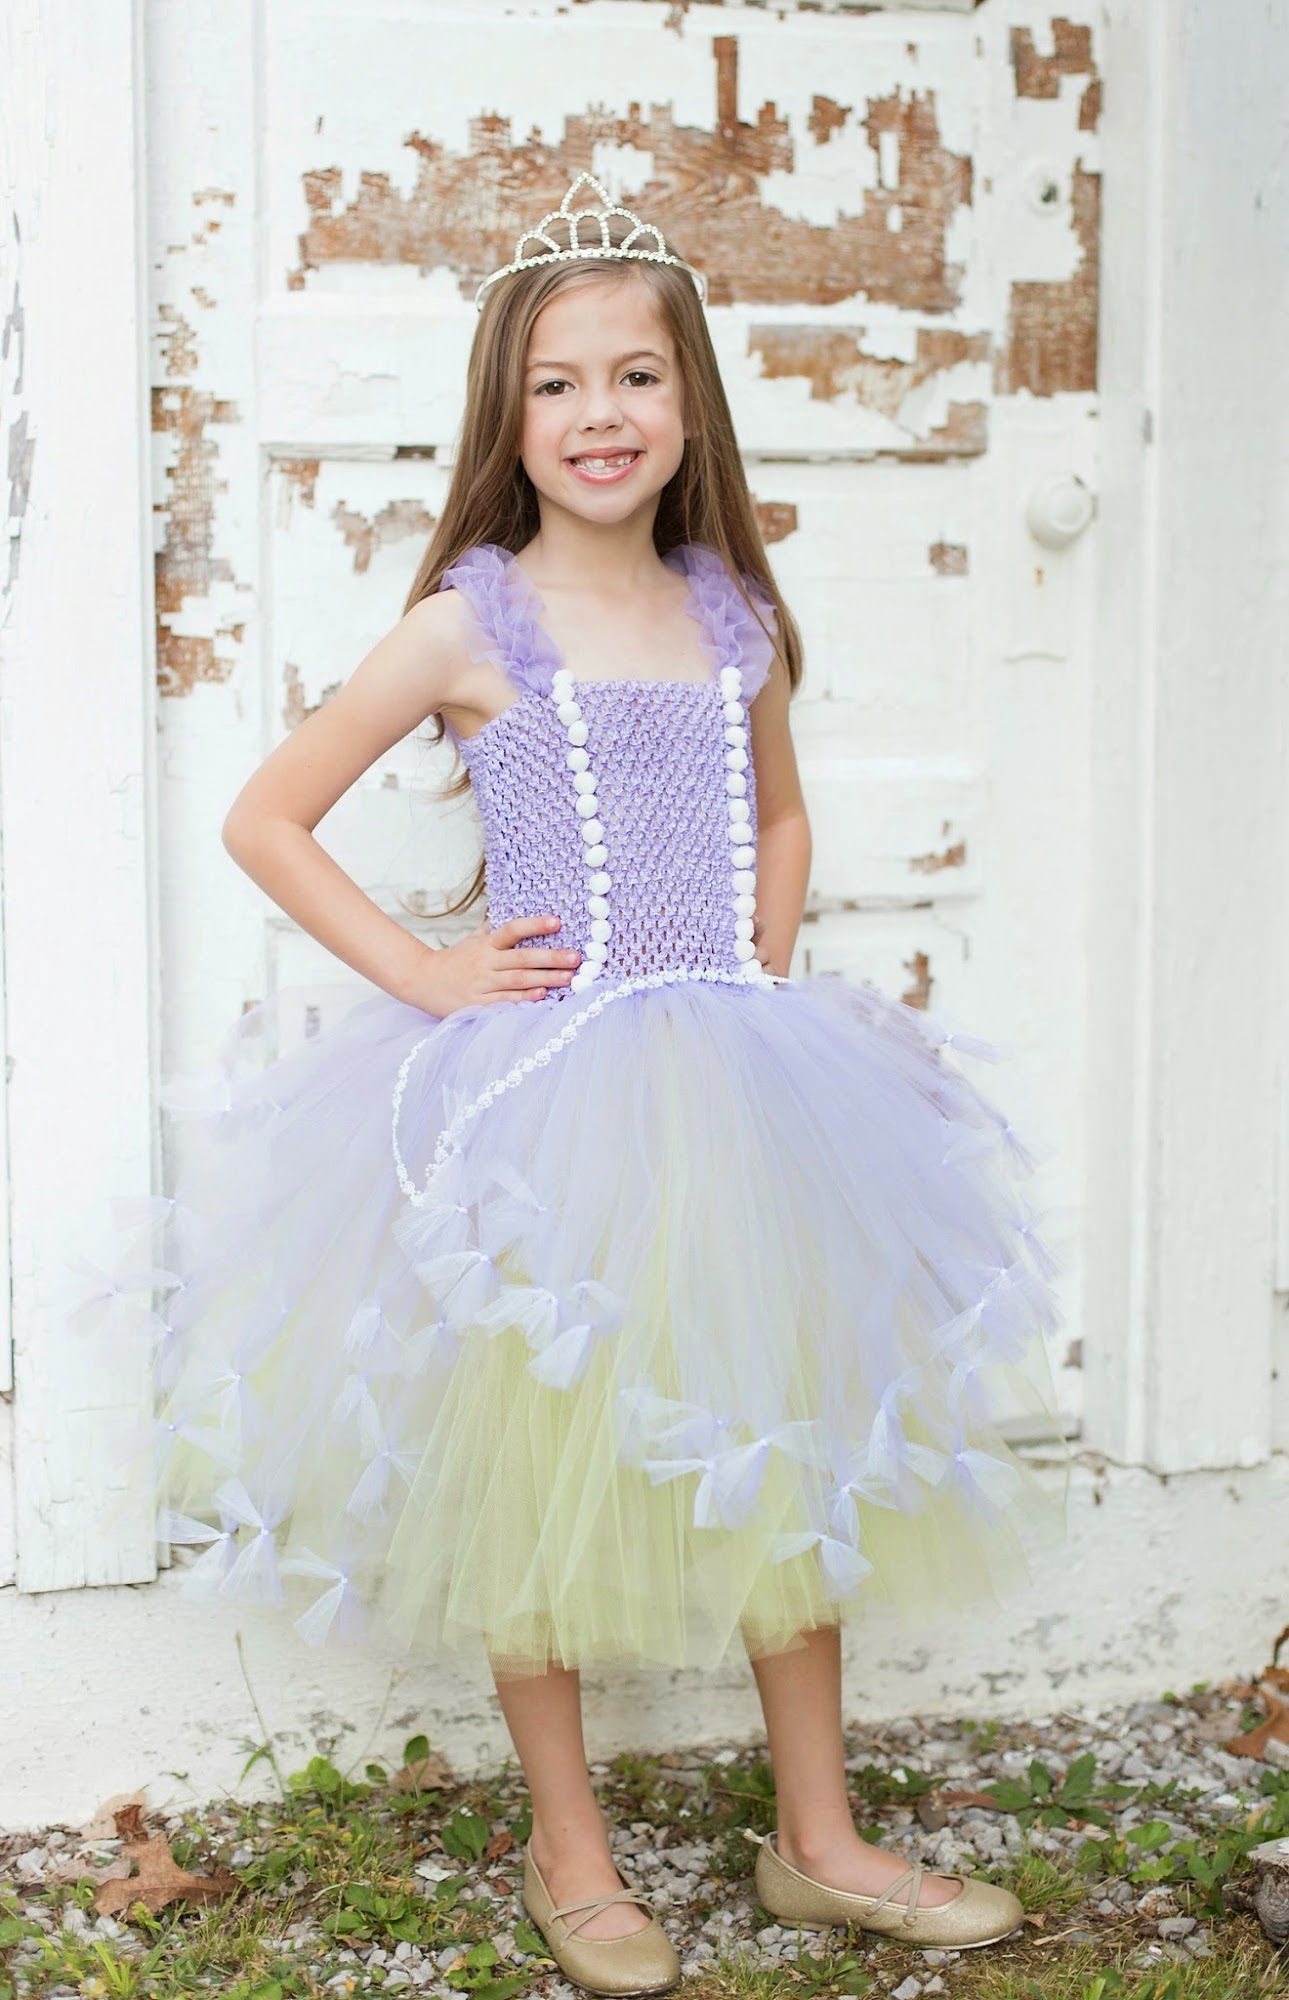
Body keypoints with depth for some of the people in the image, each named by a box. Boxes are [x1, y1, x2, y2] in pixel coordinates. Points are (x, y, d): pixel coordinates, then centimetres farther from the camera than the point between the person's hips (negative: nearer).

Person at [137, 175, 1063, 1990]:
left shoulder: (734, 618, 7)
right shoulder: (471, 624, -5)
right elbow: (265, 819, -3)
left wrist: (763, 973, 10)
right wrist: (421, 973, -8)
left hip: (734, 1088, 5)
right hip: (543, 1103, -4)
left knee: (793, 1447, 10)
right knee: (541, 1464, 5)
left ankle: (818, 1842, 26)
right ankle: (570, 1852, 23)